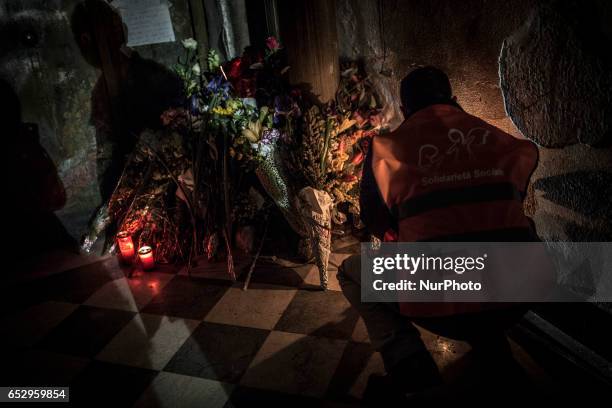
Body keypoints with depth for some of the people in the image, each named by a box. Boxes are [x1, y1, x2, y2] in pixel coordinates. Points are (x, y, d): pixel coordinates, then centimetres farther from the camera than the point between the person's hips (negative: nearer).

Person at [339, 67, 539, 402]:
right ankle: (496, 359, 25)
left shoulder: (386, 146, 4)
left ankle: (410, 370, 2)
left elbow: (374, 220, 16)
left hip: (442, 308, -4)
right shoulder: (501, 139, 10)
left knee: (350, 273, 22)